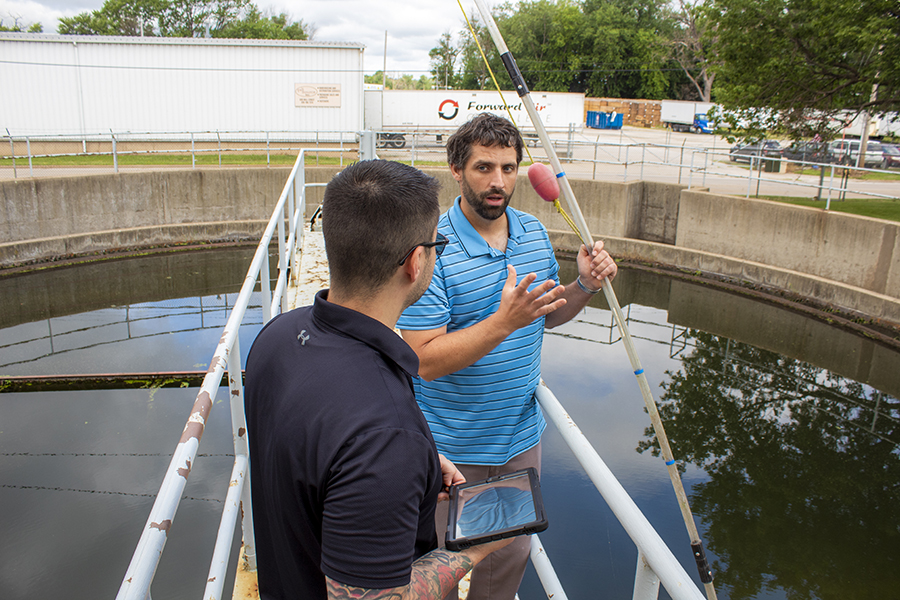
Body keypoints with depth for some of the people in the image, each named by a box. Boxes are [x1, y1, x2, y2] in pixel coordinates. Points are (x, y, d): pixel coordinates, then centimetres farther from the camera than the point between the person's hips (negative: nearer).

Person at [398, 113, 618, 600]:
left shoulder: (534, 232, 0)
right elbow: (425, 361, -24)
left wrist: (584, 287, -6)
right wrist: (503, 321, -34)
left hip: (520, 438, 6)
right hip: (450, 448, -5)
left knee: (512, 556, 22)